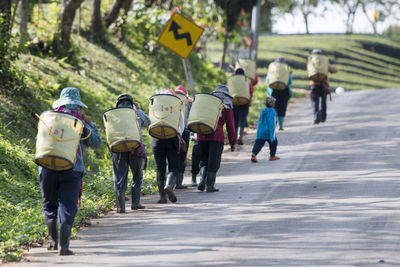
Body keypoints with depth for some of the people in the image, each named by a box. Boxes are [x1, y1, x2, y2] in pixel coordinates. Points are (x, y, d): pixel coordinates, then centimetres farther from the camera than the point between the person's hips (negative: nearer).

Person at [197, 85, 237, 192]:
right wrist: (232, 142, 9)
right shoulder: (227, 107, 7)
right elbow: (230, 126, 4)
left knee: (203, 160, 14)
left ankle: (202, 179, -7)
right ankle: (210, 185, 1)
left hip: (202, 135, 3)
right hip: (217, 136, -3)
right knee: (213, 162, 2)